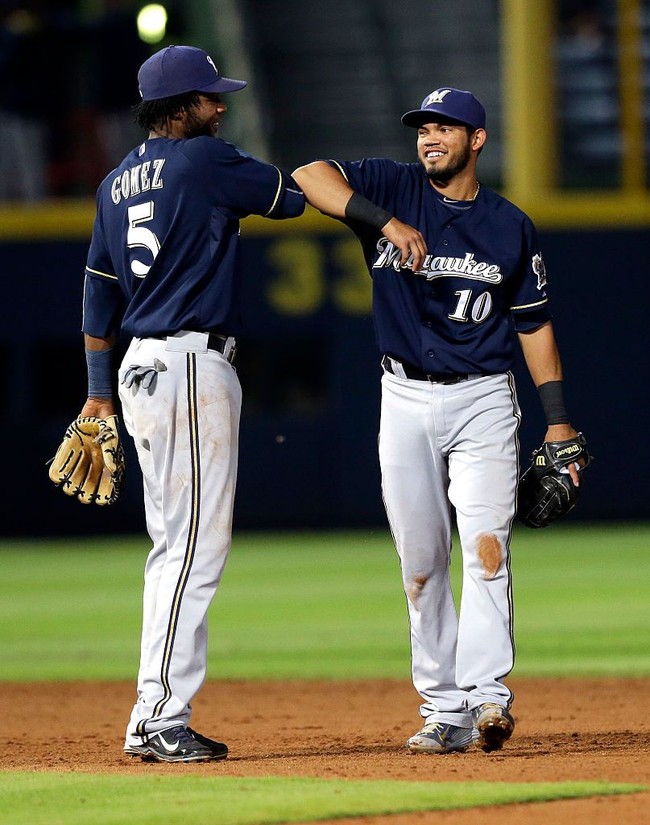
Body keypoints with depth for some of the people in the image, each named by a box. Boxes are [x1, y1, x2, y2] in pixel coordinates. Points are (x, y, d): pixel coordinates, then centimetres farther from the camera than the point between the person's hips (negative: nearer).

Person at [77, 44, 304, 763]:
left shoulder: (116, 182, 16)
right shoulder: (205, 160, -9)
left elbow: (99, 294, 19)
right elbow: (292, 196, 0)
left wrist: (99, 393, 24)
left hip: (141, 372, 9)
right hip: (192, 366, -9)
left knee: (174, 546, 13)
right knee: (197, 545, -9)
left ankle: (156, 721, 13)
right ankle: (160, 718, -12)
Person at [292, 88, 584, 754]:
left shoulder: (510, 228, 5)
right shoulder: (393, 189, 2)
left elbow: (534, 323, 11)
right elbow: (309, 176, -15)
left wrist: (557, 420, 5)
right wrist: (388, 223, -27)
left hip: (483, 401, -1)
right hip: (406, 400, 1)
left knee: (485, 544, -16)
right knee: (420, 561, 3)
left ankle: (487, 695, -23)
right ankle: (443, 710, 8)